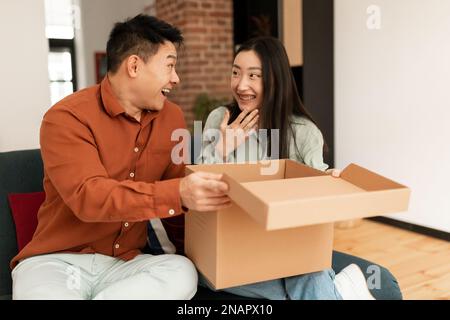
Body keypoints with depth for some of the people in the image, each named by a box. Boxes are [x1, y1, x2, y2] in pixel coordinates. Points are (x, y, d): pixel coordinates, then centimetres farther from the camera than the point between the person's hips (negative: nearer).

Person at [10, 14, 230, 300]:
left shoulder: (172, 118, 4)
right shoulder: (67, 117, -13)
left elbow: (176, 184, 10)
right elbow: (88, 197, -25)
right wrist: (177, 194, -38)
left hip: (124, 262, 6)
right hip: (56, 260, -5)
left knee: (183, 272, -26)